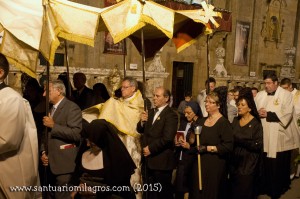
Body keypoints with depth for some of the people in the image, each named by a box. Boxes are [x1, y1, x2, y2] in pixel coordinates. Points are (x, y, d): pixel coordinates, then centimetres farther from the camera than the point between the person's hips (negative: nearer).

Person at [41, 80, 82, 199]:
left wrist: (53, 125, -19)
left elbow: (76, 134, -21)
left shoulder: (72, 107, -11)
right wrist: (43, 152, 6)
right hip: (51, 163, 8)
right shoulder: (51, 108, 16)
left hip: (64, 163, -8)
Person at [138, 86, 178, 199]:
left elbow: (167, 138, -22)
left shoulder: (171, 115, -13)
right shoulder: (150, 112, 12)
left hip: (161, 160, -7)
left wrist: (151, 148, -16)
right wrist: (142, 122, -9)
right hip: (148, 159, 7)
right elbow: (141, 130, 12)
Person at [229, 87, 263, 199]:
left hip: (248, 165, -5)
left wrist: (239, 140, -19)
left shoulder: (256, 123, -10)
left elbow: (258, 145, -17)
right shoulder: (236, 121, 6)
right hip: (235, 163, 5)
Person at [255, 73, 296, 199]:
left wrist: (268, 114, -13)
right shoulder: (260, 95, 11)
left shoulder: (286, 95, -3)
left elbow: (286, 115, -13)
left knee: (279, 167, 4)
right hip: (263, 137, 4)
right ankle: (266, 188, 26)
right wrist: (258, 113, -13)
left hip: (279, 139, -3)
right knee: (265, 165, 9)